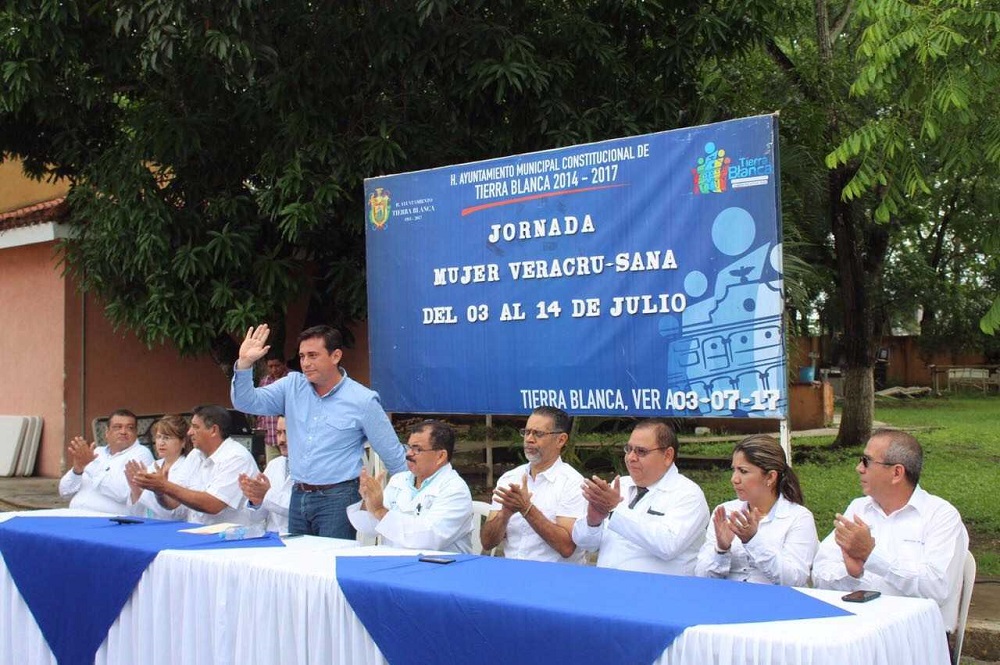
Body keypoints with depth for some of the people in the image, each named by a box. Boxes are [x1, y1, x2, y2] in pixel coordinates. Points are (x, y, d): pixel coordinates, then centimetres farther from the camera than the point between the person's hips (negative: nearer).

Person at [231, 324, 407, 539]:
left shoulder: (362, 400, -6)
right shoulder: (292, 386, 6)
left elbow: (394, 457, 0)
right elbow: (246, 402, 1)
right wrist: (244, 363, -13)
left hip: (337, 498, -5)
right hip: (298, 497, 5)